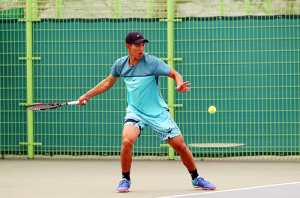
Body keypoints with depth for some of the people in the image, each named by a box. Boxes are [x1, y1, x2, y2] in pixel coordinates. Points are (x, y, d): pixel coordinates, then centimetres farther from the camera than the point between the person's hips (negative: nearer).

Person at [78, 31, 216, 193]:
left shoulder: (152, 62, -13)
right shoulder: (120, 64, -1)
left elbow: (175, 74, -11)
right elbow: (108, 82, 18)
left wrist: (180, 85, -34)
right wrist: (87, 95, 20)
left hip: (158, 112, -1)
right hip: (135, 111, 1)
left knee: (180, 146, -1)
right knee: (127, 141, -26)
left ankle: (196, 179, 24)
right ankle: (125, 180, -5)